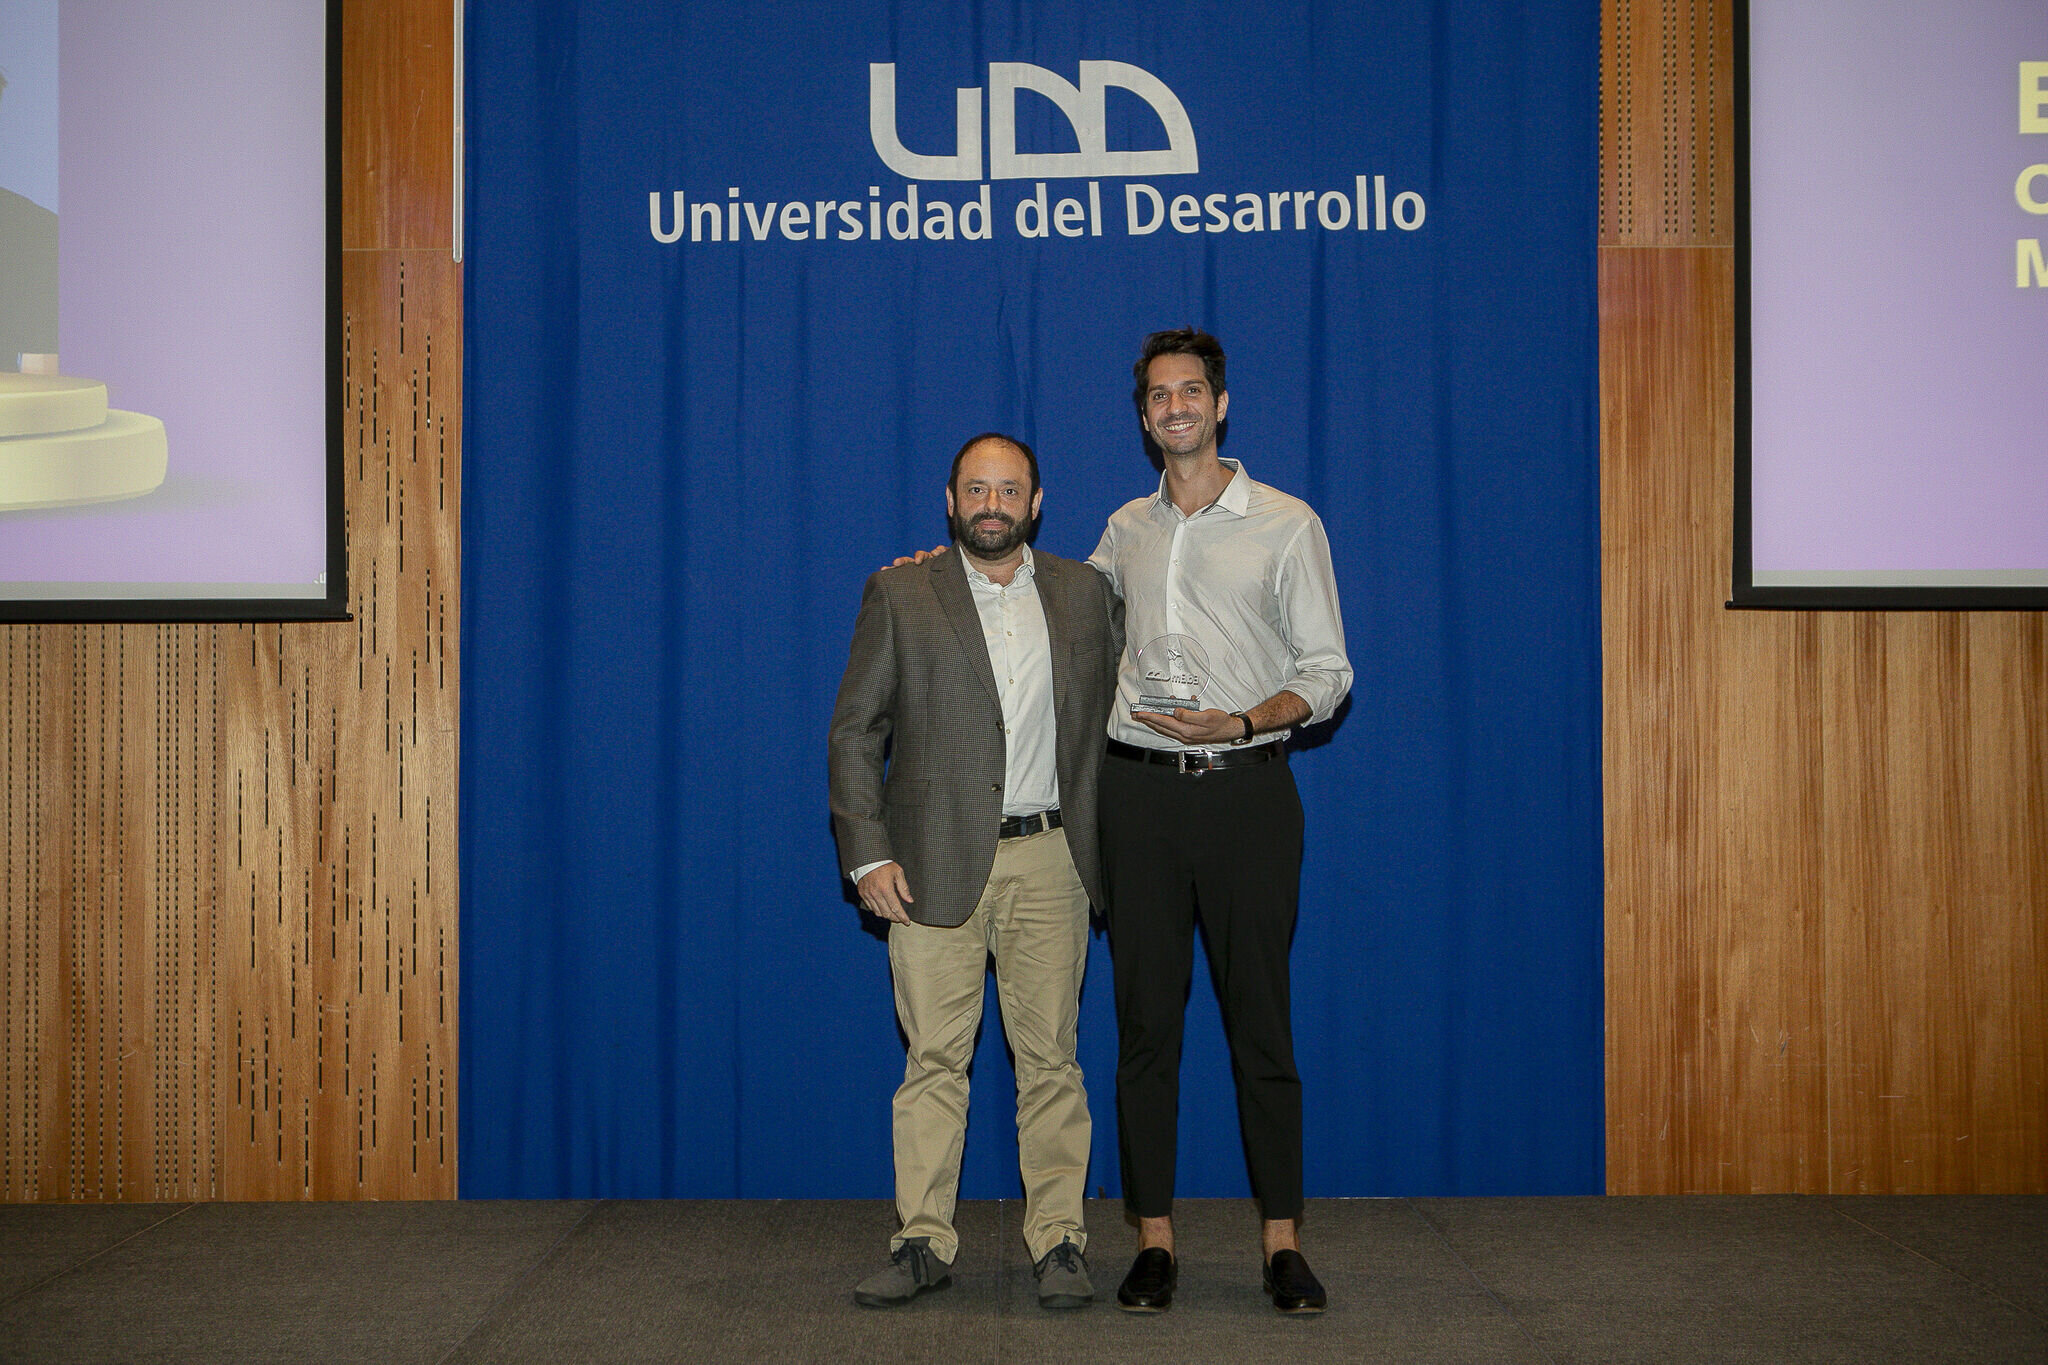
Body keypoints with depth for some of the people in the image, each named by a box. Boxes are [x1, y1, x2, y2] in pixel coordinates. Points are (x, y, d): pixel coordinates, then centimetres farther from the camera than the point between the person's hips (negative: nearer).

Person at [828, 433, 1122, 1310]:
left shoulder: (1085, 594, 10)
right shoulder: (899, 596, 4)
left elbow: (1118, 713, 14)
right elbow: (855, 731, 3)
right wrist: (868, 854, -6)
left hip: (1049, 860, 1)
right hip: (934, 863, -1)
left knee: (1050, 1056, 4)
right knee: (933, 1058, 2)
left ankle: (1059, 1240, 13)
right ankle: (923, 1243, 12)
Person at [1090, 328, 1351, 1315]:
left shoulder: (1286, 525, 2)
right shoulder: (1126, 531, 12)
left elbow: (1327, 675, 0)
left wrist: (1238, 723, -16)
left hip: (1246, 788, -3)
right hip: (1140, 790, 3)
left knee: (1261, 1022, 0)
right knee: (1145, 1021, 4)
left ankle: (1283, 1242, 9)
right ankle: (1154, 1240, 12)